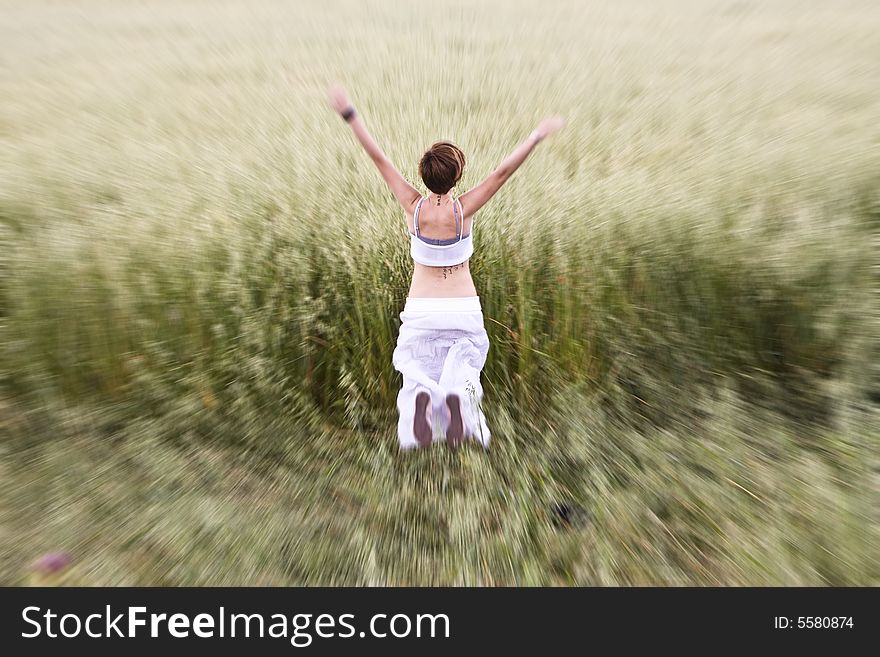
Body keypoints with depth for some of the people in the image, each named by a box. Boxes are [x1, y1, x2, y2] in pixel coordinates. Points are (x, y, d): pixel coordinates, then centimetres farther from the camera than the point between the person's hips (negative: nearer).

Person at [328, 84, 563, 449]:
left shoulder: (413, 207, -12)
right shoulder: (464, 210, -14)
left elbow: (379, 159, -8)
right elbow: (503, 172, -10)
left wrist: (349, 114, -1)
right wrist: (537, 135, 0)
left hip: (420, 309, 1)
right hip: (463, 308, -1)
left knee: (417, 366, 16)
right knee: (465, 357, 15)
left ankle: (422, 395, -20)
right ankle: (456, 394, -20)